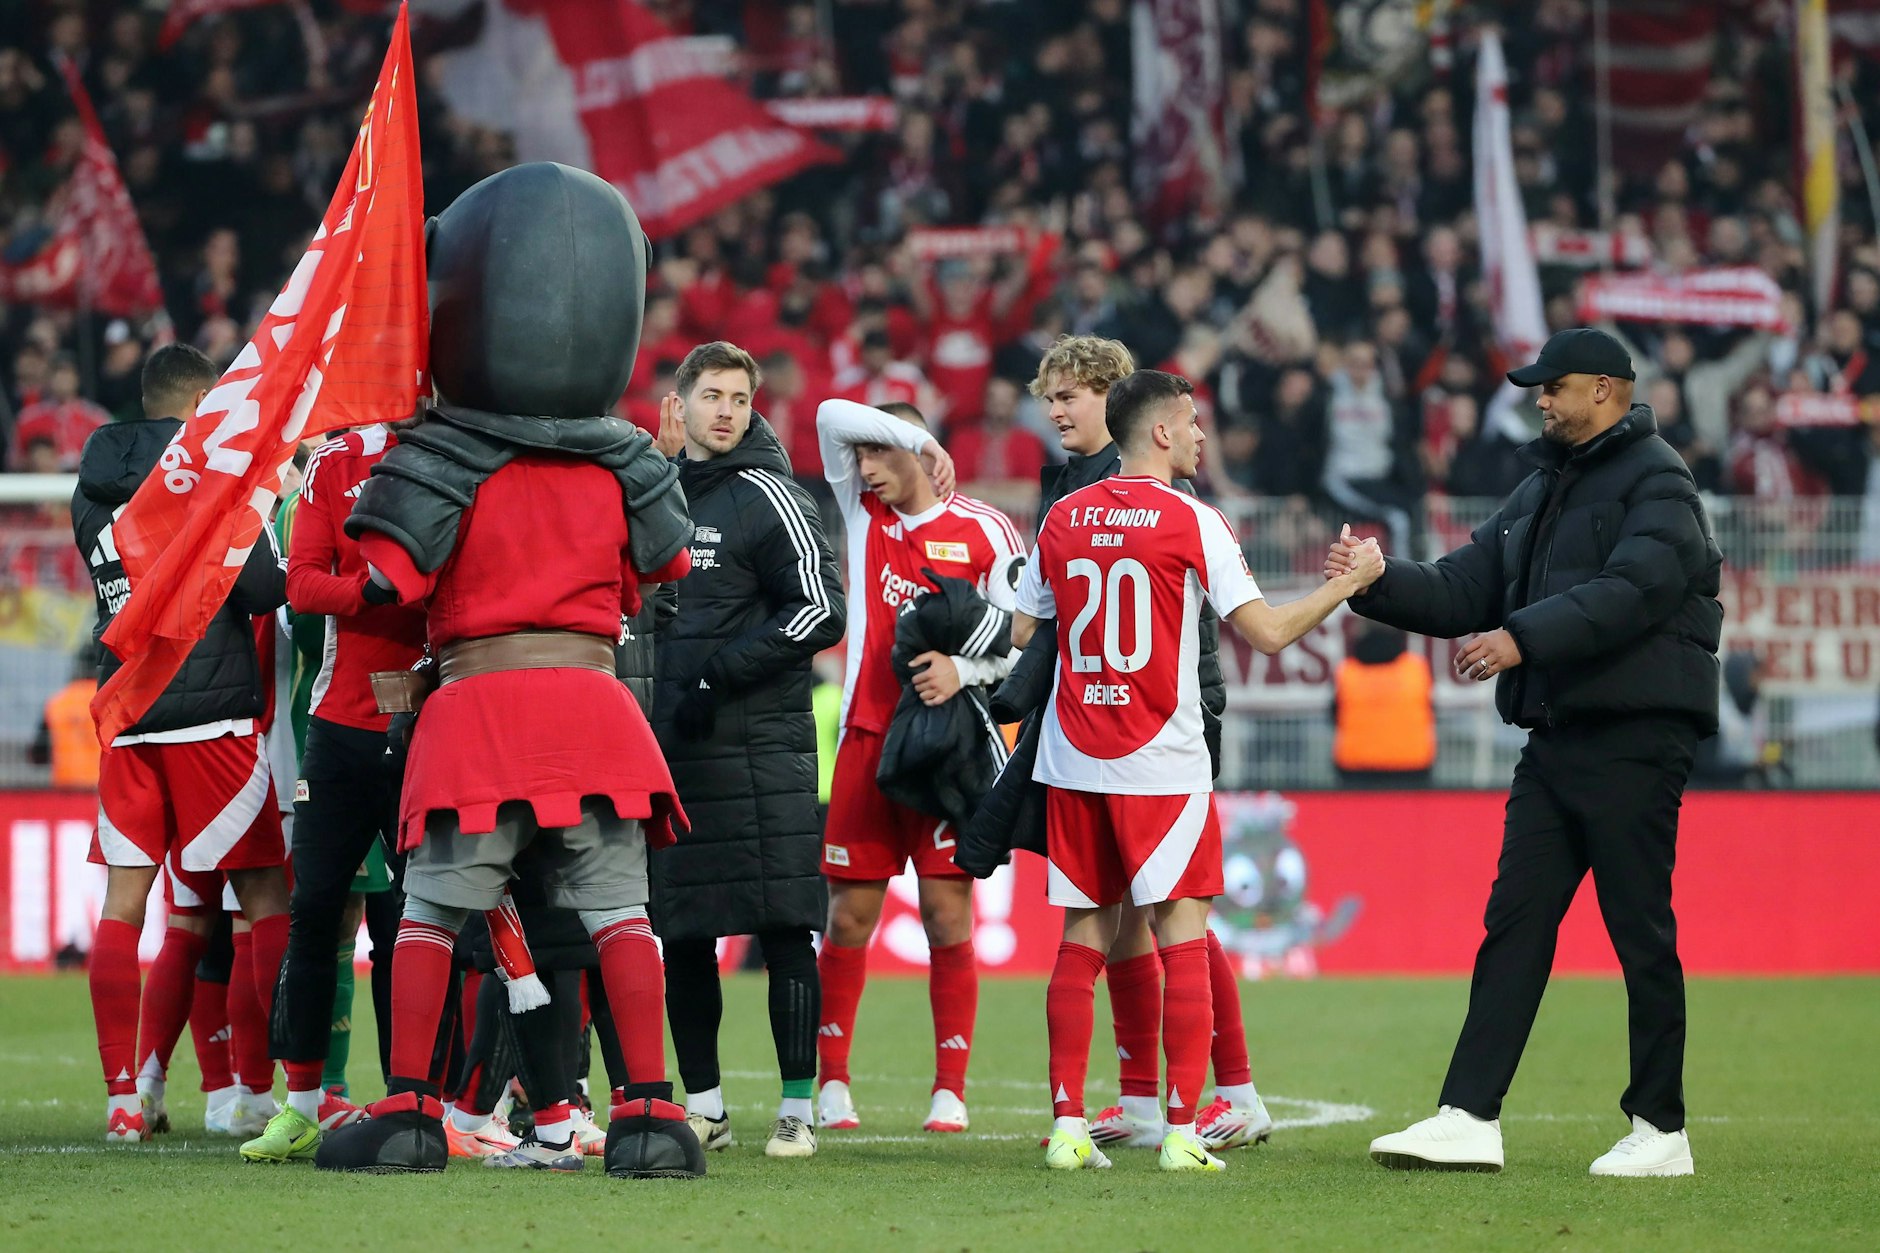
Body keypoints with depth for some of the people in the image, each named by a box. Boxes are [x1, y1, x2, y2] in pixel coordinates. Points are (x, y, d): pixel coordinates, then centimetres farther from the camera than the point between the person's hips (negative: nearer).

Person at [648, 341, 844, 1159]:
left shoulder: (768, 499, -5)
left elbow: (820, 612, -11)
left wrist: (718, 676, -14)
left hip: (758, 747, -7)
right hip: (667, 750, 7)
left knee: (782, 930, -7)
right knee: (681, 935, 8)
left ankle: (797, 1110, -5)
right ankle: (703, 1107, 16)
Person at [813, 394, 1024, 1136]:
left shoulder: (983, 533, 1)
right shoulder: (864, 511, 10)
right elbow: (832, 417, 1)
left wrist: (964, 669, -16)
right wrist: (921, 446, 0)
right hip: (866, 740, 3)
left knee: (948, 915, -3)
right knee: (848, 915, 2)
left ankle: (951, 1091, 1)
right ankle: (832, 1085, 8)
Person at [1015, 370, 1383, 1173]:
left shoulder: (1064, 519, 7)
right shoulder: (1191, 522, -7)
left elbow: (1020, 632, 14)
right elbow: (1266, 631, -11)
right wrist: (1350, 581, 1)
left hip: (1074, 761, 4)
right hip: (1162, 765, -4)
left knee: (1083, 938, 8)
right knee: (1182, 938, -1)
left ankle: (1067, 1127, 4)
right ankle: (1182, 1131, -8)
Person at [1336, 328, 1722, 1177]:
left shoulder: (1655, 483, -6)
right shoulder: (1543, 489, 20)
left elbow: (1629, 592, -21)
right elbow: (1464, 590, 17)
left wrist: (1524, 638, -27)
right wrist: (1377, 583, 0)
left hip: (1634, 740, -8)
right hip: (1556, 740, 8)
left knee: (1640, 932, -3)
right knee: (1514, 925, 2)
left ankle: (1661, 1131, 5)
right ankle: (1469, 1121, 0)